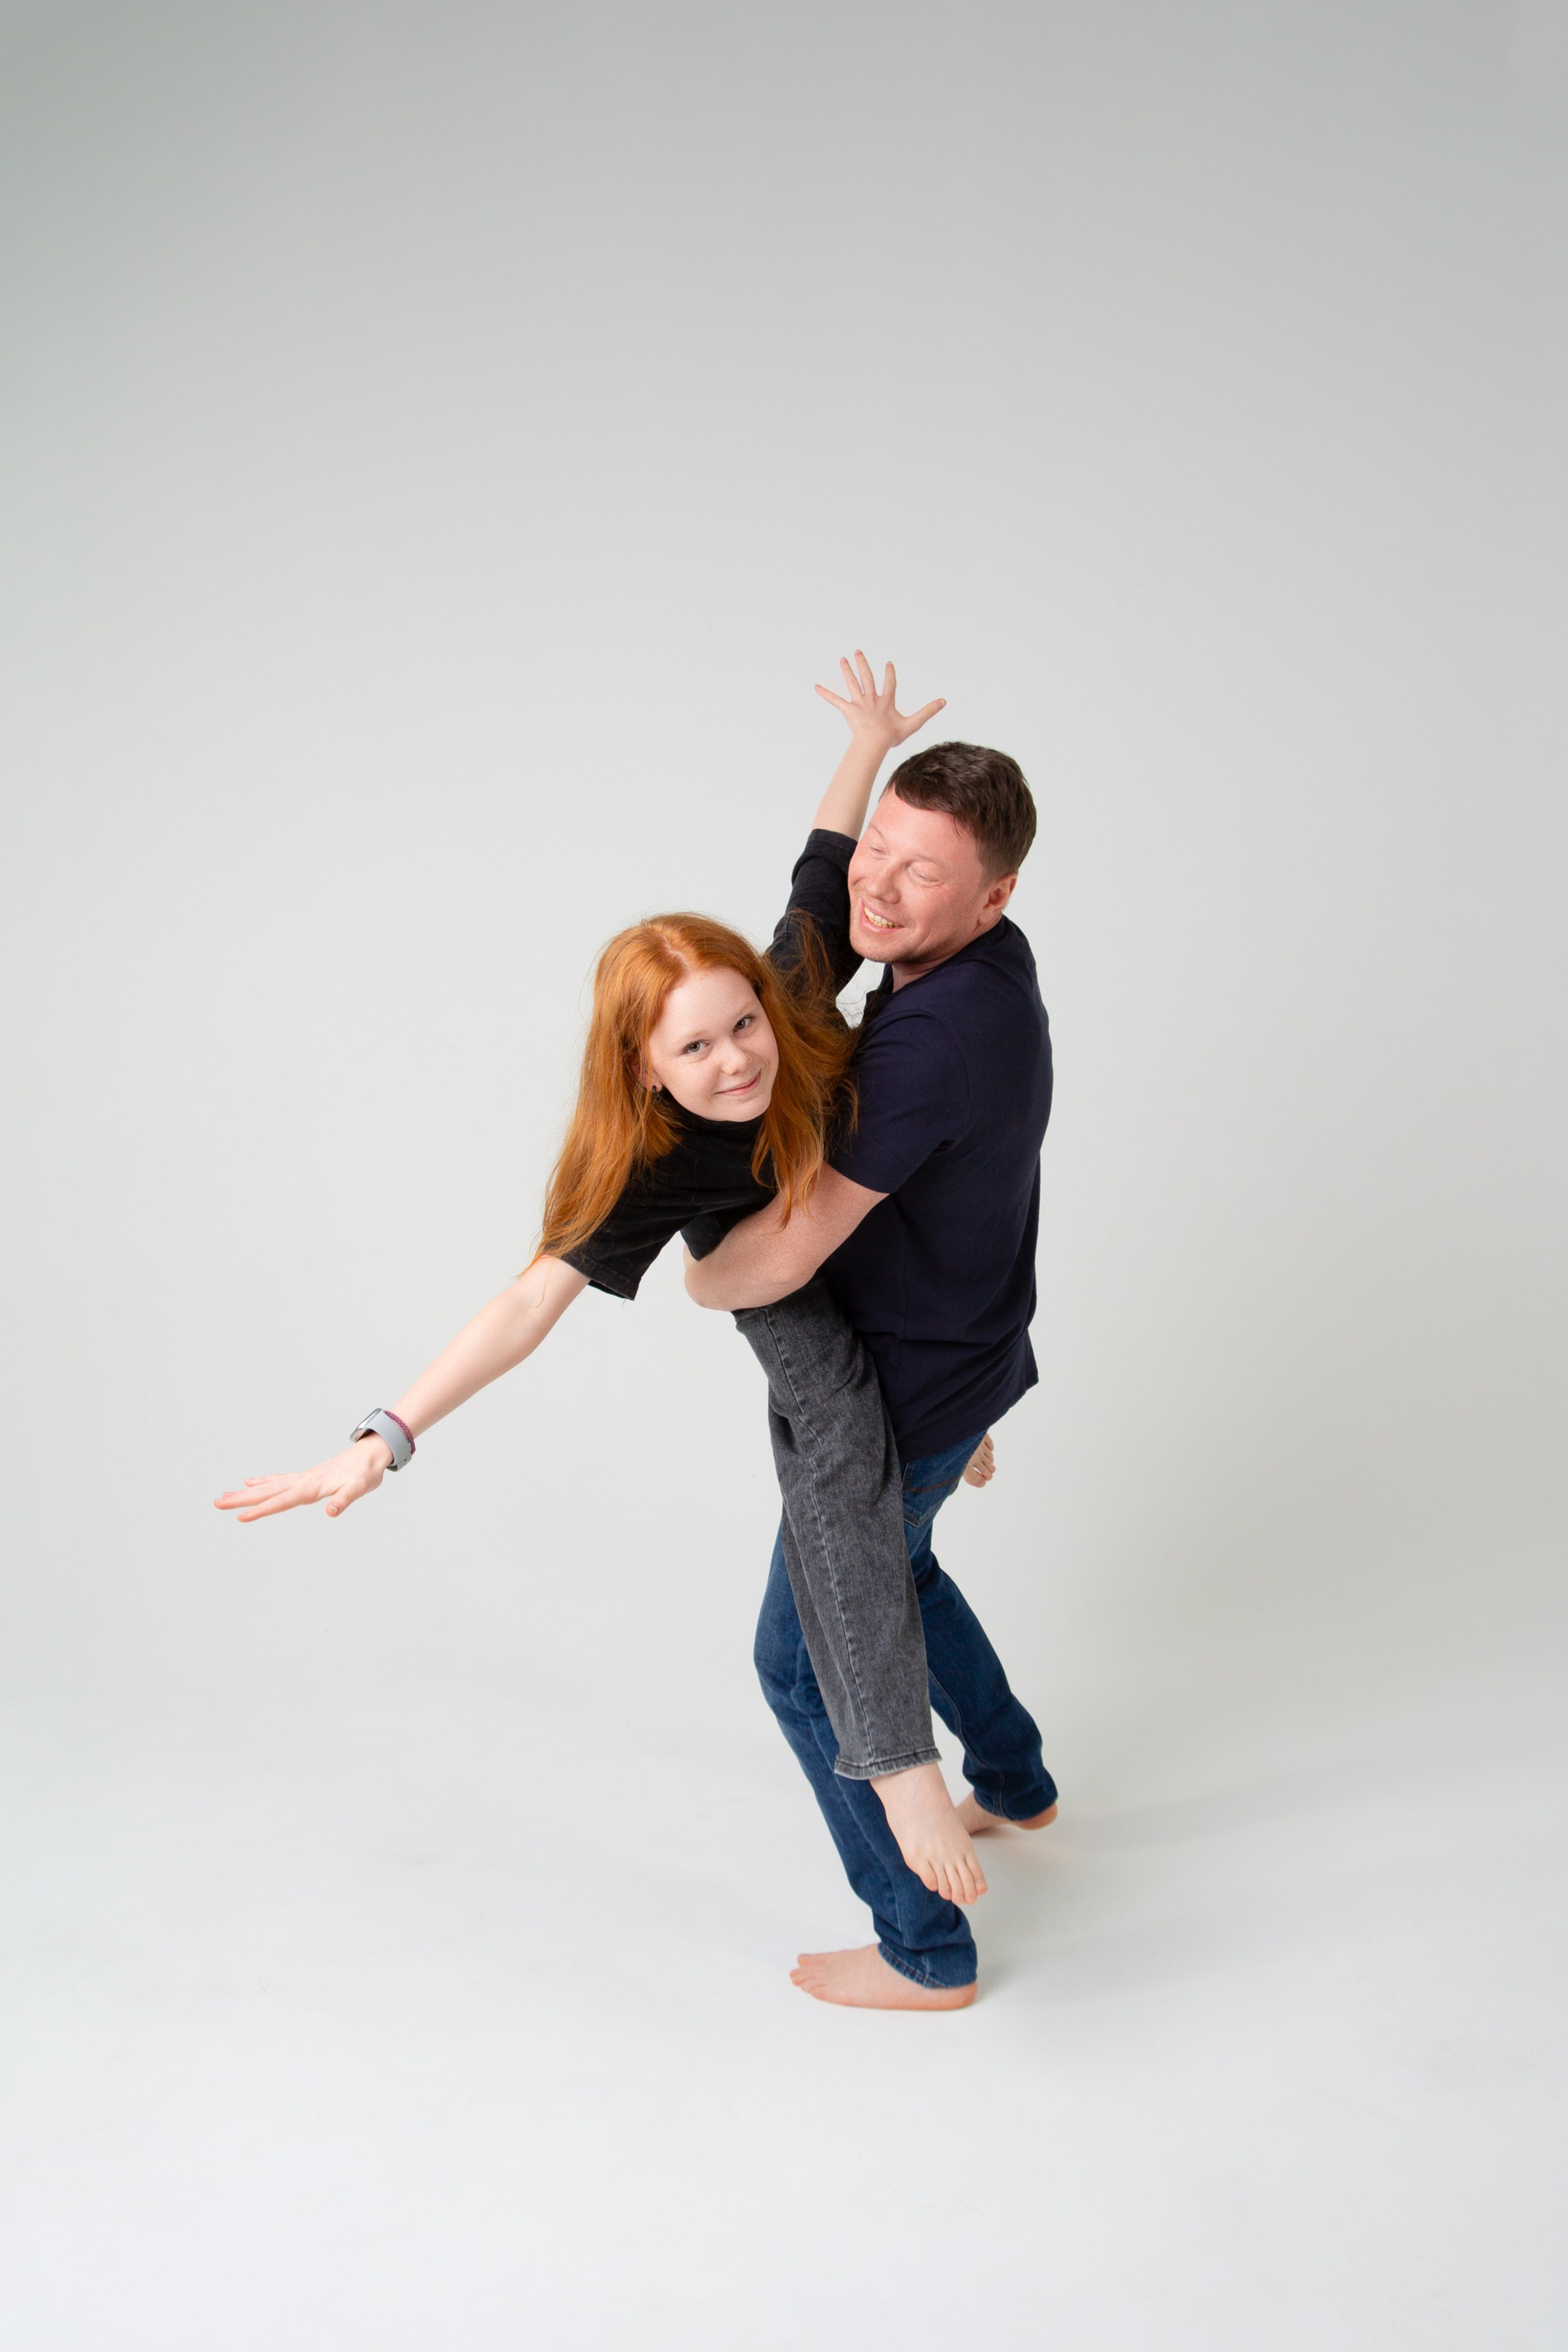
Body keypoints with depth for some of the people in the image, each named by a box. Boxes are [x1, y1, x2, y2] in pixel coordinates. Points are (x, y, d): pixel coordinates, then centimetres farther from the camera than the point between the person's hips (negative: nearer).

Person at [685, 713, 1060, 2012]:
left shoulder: (933, 1038, -35)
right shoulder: (989, 962, -4)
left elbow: (781, 1258, -30)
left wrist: (698, 1277, -12)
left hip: (904, 1395, -9)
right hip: (967, 1353, 10)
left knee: (806, 1660, 7)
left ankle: (926, 1951, 21)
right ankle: (1014, 1784, 52)